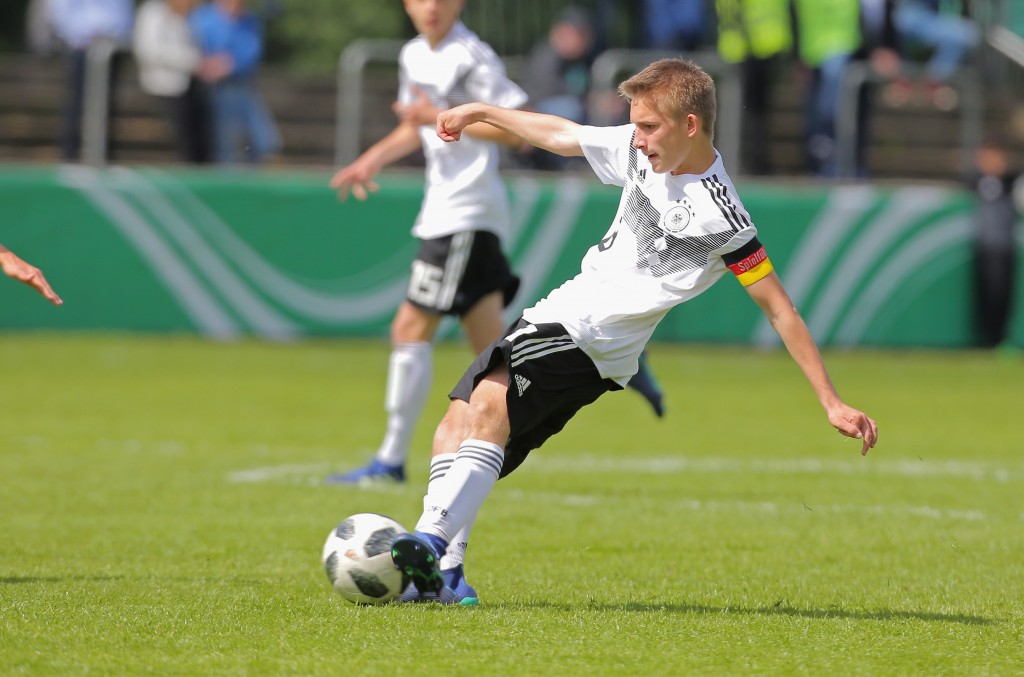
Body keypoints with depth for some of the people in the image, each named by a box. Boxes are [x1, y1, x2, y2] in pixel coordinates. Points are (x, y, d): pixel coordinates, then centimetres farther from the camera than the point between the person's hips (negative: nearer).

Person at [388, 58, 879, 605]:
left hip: (590, 348, -8)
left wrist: (833, 404, -14)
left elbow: (779, 310, -13)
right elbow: (560, 135, 22)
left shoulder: (718, 216, -17)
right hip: (553, 314, 8)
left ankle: (431, 544, -36)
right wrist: (480, 112, 31)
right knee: (457, 422, -2)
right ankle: (441, 575, -9)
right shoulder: (641, 151, 4)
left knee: (488, 404, -28)